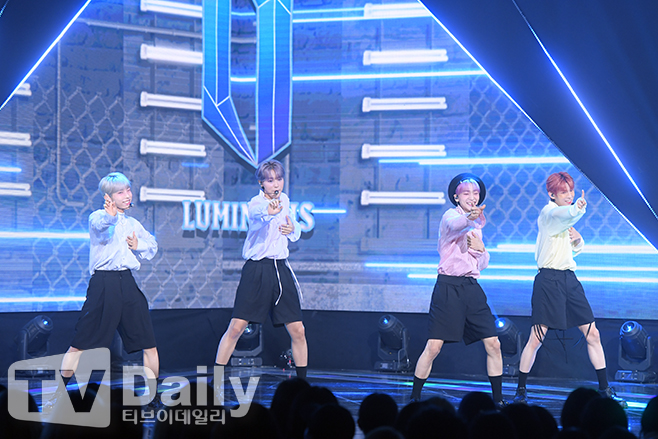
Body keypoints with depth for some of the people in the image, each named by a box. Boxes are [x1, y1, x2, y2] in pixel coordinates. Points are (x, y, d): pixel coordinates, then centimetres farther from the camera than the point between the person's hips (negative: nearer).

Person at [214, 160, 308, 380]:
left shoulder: (284, 200, 10)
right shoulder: (256, 203, -10)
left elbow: (296, 233, 24)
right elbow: (259, 212, -36)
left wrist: (293, 228, 0)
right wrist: (269, 212, -59)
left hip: (281, 270, 5)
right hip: (257, 270, -5)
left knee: (298, 332, 2)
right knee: (235, 328, -10)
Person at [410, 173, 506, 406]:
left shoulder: (476, 224, 17)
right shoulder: (451, 216, -4)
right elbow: (456, 225, -32)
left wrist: (480, 248, 0)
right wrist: (470, 218, -55)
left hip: (472, 287, 6)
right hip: (448, 287, -6)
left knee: (493, 344, 2)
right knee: (433, 347, -9)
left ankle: (498, 399, 13)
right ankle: (414, 399, 3)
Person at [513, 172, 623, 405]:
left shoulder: (566, 216, 17)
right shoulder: (549, 212, -8)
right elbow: (564, 214, -35)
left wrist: (578, 239, 4)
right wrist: (577, 208, -57)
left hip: (569, 279, 8)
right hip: (549, 280, -8)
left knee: (592, 334, 6)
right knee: (537, 337, -7)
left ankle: (605, 389, 15)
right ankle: (521, 391, 4)